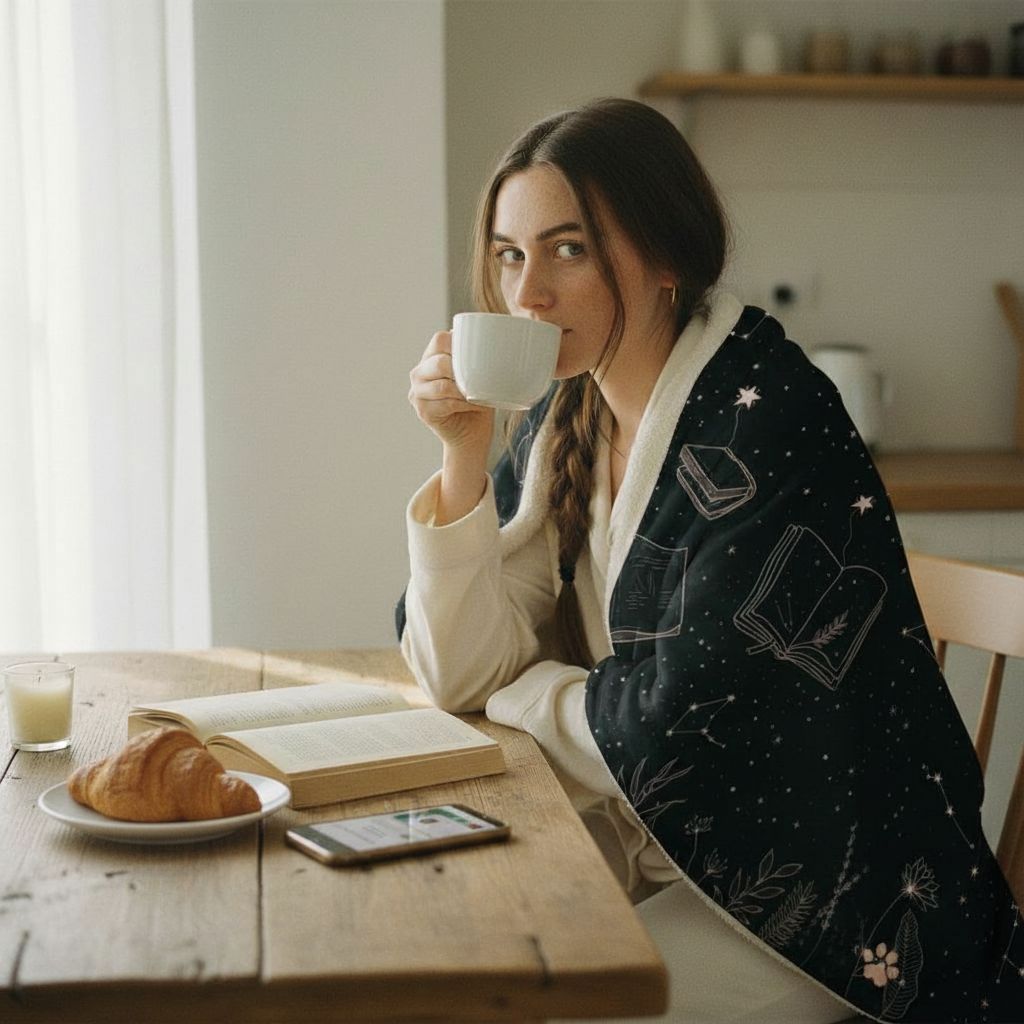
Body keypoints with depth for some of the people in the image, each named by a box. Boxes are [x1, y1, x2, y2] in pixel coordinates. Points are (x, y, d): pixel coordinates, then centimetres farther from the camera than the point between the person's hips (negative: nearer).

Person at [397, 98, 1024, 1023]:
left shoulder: (768, 418, -20)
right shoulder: (562, 427, 3)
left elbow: (680, 726, -21)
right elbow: (457, 672, -1)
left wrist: (521, 693, -4)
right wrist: (464, 455, -11)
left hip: (824, 895, -6)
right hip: (662, 854, 7)